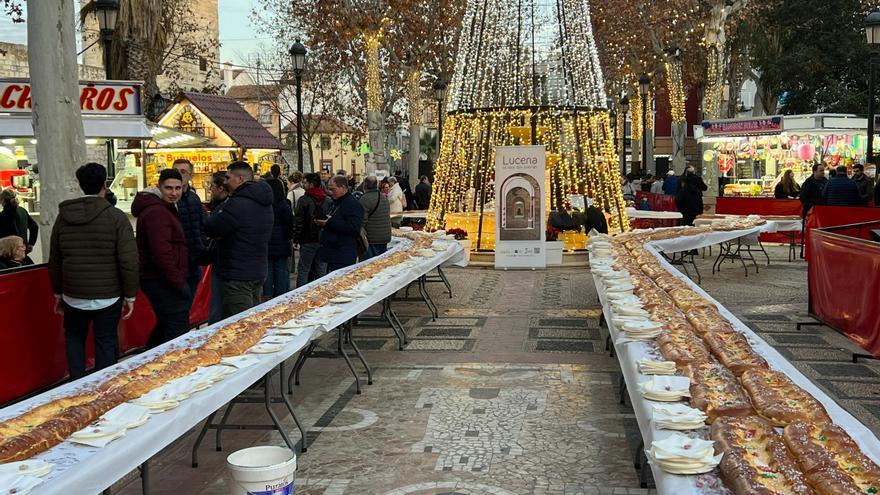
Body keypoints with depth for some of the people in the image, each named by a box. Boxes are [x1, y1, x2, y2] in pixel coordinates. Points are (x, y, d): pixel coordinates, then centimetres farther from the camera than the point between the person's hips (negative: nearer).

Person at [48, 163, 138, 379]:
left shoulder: (63, 216, 2)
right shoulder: (116, 217, -10)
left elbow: (54, 261, 8)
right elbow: (129, 261, -14)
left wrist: (58, 292, 20)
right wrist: (130, 296, -4)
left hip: (74, 295, 3)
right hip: (108, 296, -3)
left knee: (74, 338, 21)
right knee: (105, 343, 8)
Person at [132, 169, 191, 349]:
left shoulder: (163, 209, 17)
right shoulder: (157, 212, -17)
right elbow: (162, 253, -25)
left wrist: (179, 279, 21)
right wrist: (179, 282, -21)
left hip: (158, 280, 11)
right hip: (164, 282, -11)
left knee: (165, 325, 23)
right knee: (178, 329, -11)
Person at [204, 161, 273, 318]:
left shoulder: (237, 204, -19)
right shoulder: (263, 202, 12)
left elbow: (210, 228, -15)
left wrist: (220, 210, 1)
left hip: (239, 276, -9)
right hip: (259, 271, 10)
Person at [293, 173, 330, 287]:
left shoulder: (304, 200, -9)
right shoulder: (328, 200, 7)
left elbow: (298, 221, -11)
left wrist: (296, 240, -7)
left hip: (308, 241, -4)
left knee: (303, 270, 2)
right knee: (321, 271, 9)